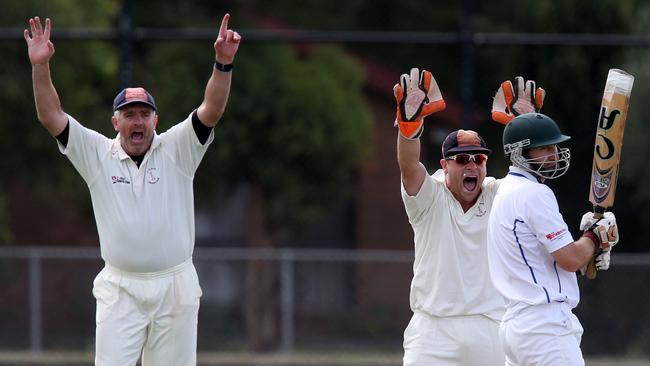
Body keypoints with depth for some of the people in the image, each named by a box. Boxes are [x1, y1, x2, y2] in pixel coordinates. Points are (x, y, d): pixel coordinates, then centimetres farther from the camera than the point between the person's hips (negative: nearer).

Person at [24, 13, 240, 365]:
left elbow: (211, 111, -11)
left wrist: (223, 63, -27)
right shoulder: (97, 154, 2)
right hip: (120, 290, 0)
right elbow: (51, 116, -6)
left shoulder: (176, 150, 1)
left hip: (175, 287, 0)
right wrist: (40, 66, -20)